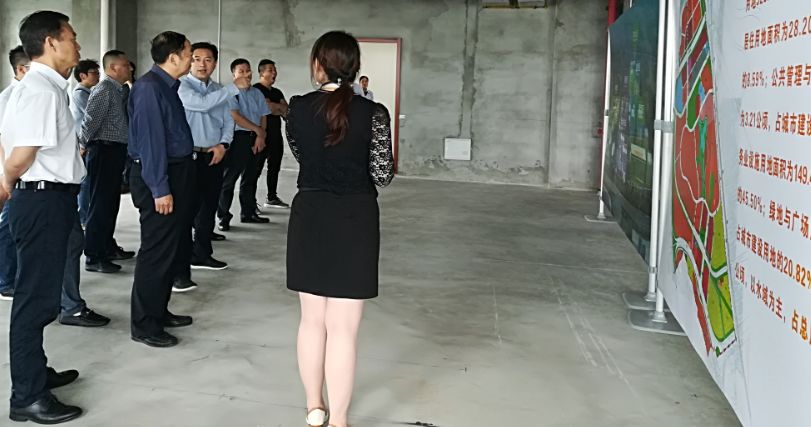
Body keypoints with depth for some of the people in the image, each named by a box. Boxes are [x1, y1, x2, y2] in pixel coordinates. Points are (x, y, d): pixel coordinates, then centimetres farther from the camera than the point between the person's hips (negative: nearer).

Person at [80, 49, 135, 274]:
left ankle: (108, 247, 31)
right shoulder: (104, 90, -14)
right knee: (100, 204, -5)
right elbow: (90, 121, -18)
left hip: (117, 150, 9)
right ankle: (93, 257, 0)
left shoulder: (122, 90, 14)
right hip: (104, 150, -9)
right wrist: (83, 146, -12)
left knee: (111, 202, 18)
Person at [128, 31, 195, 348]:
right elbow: (150, 140, -21)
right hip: (158, 178, -10)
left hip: (178, 172, 10)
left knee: (176, 248, 17)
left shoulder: (168, 86, 13)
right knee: (157, 251, -3)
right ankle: (144, 325, 8)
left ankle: (159, 311, 31)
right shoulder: (149, 87, -16)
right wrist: (160, 189, -22)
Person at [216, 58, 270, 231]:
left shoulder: (257, 93, 12)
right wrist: (257, 129, -11)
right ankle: (223, 217, 0)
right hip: (238, 137, -6)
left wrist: (261, 136, -4)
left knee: (250, 177, 14)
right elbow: (235, 116, -15)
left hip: (255, 139, 7)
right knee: (229, 177, -4)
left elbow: (263, 116, 10)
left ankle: (248, 213, 25)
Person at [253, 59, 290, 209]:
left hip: (276, 135, 8)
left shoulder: (277, 92, 18)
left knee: (275, 167, 12)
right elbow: (269, 107, -17)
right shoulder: (256, 89, -5)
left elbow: (286, 109, 7)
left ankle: (272, 198, 22)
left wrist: (275, 108, -11)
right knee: (256, 169, -6)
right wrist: (281, 108, -1)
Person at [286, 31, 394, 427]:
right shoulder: (373, 113, -10)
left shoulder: (297, 108, -2)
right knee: (342, 328, 4)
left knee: (312, 320, 16)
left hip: (309, 217, 3)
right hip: (354, 220, -3)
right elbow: (382, 176, -6)